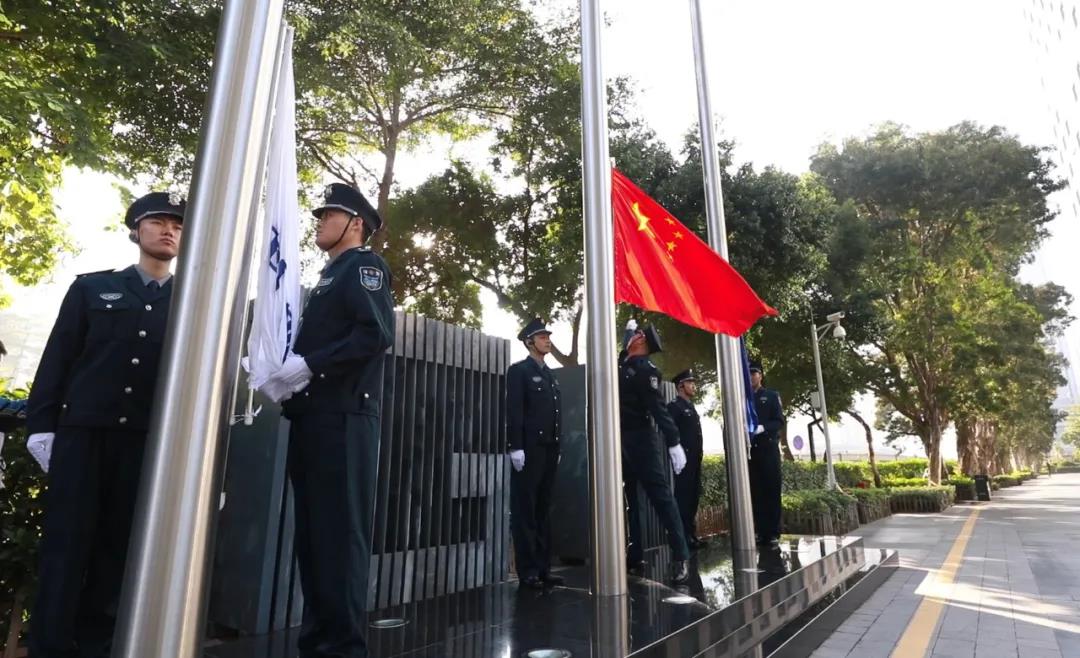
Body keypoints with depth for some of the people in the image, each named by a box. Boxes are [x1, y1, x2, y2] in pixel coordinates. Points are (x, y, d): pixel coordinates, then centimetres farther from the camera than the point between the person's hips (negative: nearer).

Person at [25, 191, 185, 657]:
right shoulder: (92, 287, 11)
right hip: (82, 432, 0)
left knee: (117, 548, 6)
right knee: (65, 545, 3)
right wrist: (41, 424, -1)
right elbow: (57, 359, 7)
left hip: (149, 443, 0)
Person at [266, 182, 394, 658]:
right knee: (312, 533, 11)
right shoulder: (330, 276, 26)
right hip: (314, 417, 9)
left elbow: (376, 334, -16)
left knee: (340, 532, -6)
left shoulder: (365, 265, 0)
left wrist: (306, 365, -16)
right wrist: (286, 374, 6)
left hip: (343, 418, -9)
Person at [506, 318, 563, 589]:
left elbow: (555, 414, 16)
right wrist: (516, 447, -17)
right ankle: (528, 571, 6)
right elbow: (513, 411, -11)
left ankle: (543, 568, 18)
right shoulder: (519, 370, -2)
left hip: (549, 449, 7)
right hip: (528, 449, -7)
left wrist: (557, 448, 12)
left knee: (543, 510, 11)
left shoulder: (550, 375, 18)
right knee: (525, 510, 0)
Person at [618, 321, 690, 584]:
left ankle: (680, 559, -3)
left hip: (640, 440, -8)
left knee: (661, 496, -6)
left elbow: (658, 407, -18)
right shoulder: (622, 363, 11)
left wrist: (674, 442, -24)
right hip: (621, 441, 9)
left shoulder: (645, 369, -11)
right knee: (627, 500, 10)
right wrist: (629, 327, 22)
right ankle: (635, 558, 18)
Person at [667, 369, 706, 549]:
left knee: (693, 496, 10)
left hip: (694, 460, 9)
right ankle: (684, 537, -4)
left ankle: (691, 534, 17)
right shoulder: (674, 406, -6)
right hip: (683, 459, -9)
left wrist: (699, 452, 13)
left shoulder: (692, 408, 21)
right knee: (683, 496, -7)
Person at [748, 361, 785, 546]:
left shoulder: (772, 396, 8)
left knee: (771, 490, -1)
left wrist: (762, 428, -17)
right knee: (755, 491, 2)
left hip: (769, 449, -2)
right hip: (750, 451, 2)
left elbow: (780, 421, -1)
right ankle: (760, 531, 7)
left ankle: (773, 533, 4)